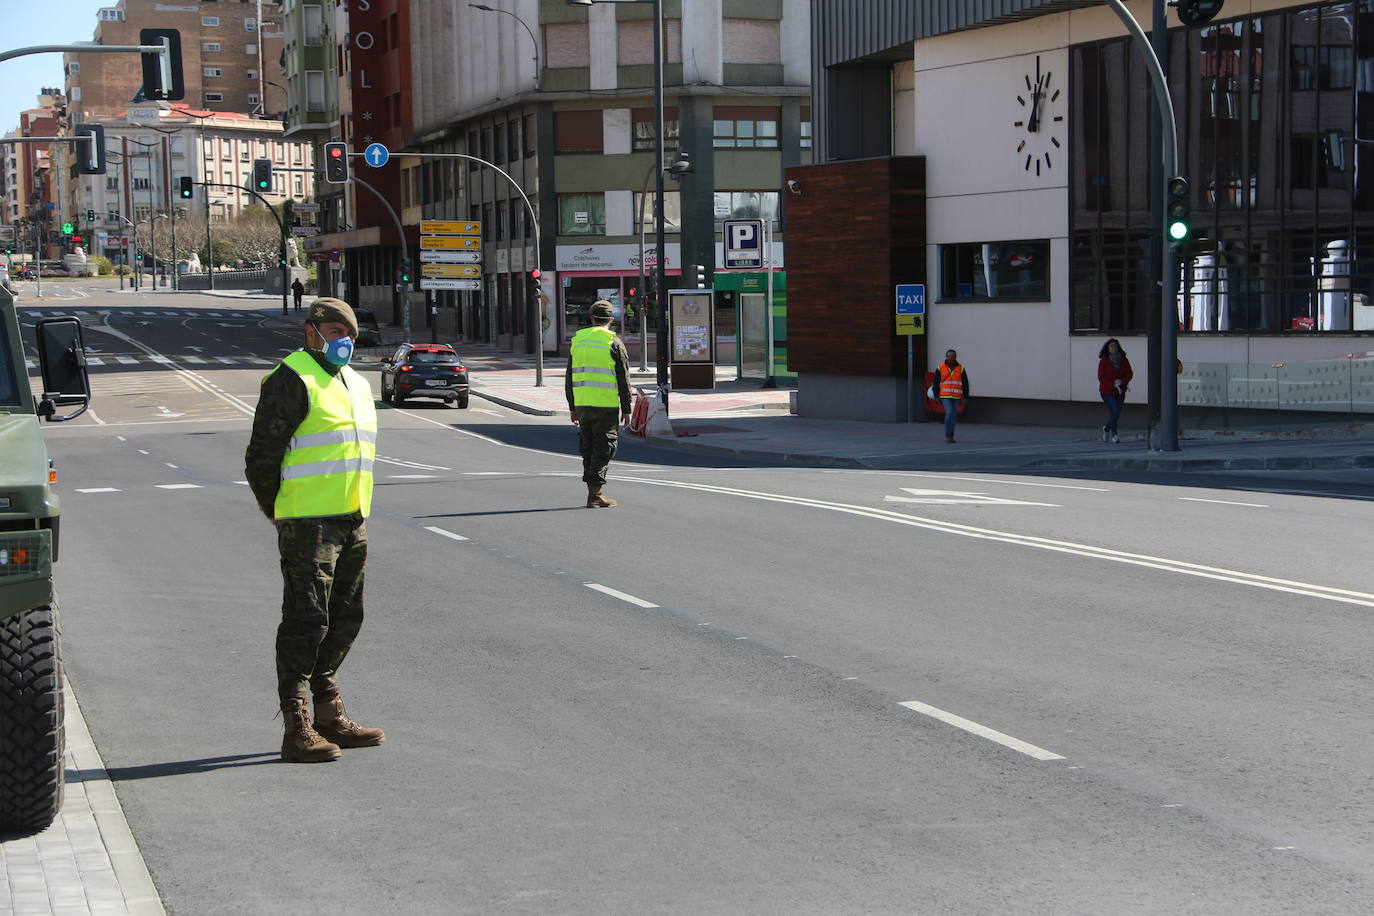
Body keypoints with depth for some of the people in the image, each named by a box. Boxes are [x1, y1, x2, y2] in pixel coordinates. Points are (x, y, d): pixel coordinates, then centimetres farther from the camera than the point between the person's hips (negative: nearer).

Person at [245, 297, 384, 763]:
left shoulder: (356, 383, 19)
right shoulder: (291, 380, -9)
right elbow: (261, 457, -11)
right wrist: (280, 513, -6)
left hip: (351, 522, 9)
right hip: (308, 524, -9)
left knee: (344, 619, 14)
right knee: (306, 622, -7)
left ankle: (330, 715, 25)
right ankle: (297, 729, -3)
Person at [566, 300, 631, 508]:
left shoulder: (577, 341, 10)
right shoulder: (614, 343, -5)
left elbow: (569, 379, 13)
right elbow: (624, 380, -6)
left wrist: (573, 408, 19)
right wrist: (626, 410, 1)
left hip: (582, 404, 5)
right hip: (607, 405, -5)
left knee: (588, 448, 14)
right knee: (603, 449, -1)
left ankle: (592, 490, 17)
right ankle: (595, 495, -7)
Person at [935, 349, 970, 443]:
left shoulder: (961, 369, 4)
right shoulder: (940, 368, 1)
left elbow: (965, 384, 7)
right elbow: (936, 383, 3)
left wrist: (965, 397, 2)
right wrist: (936, 396, -1)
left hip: (956, 397, 3)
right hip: (945, 396, -3)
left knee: (953, 416, 5)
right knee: (949, 413, -18)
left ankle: (950, 436, 15)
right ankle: (947, 435, -11)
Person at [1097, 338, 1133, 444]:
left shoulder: (1123, 359, 1)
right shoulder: (1103, 361, -8)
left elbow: (1129, 374, 1)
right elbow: (1101, 377, -11)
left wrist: (1122, 381, -17)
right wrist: (1113, 384, -22)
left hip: (1120, 391, 4)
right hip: (1107, 391, -4)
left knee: (1116, 414, 8)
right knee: (1114, 411, -15)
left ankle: (1106, 428, 37)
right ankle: (1114, 434, 1)